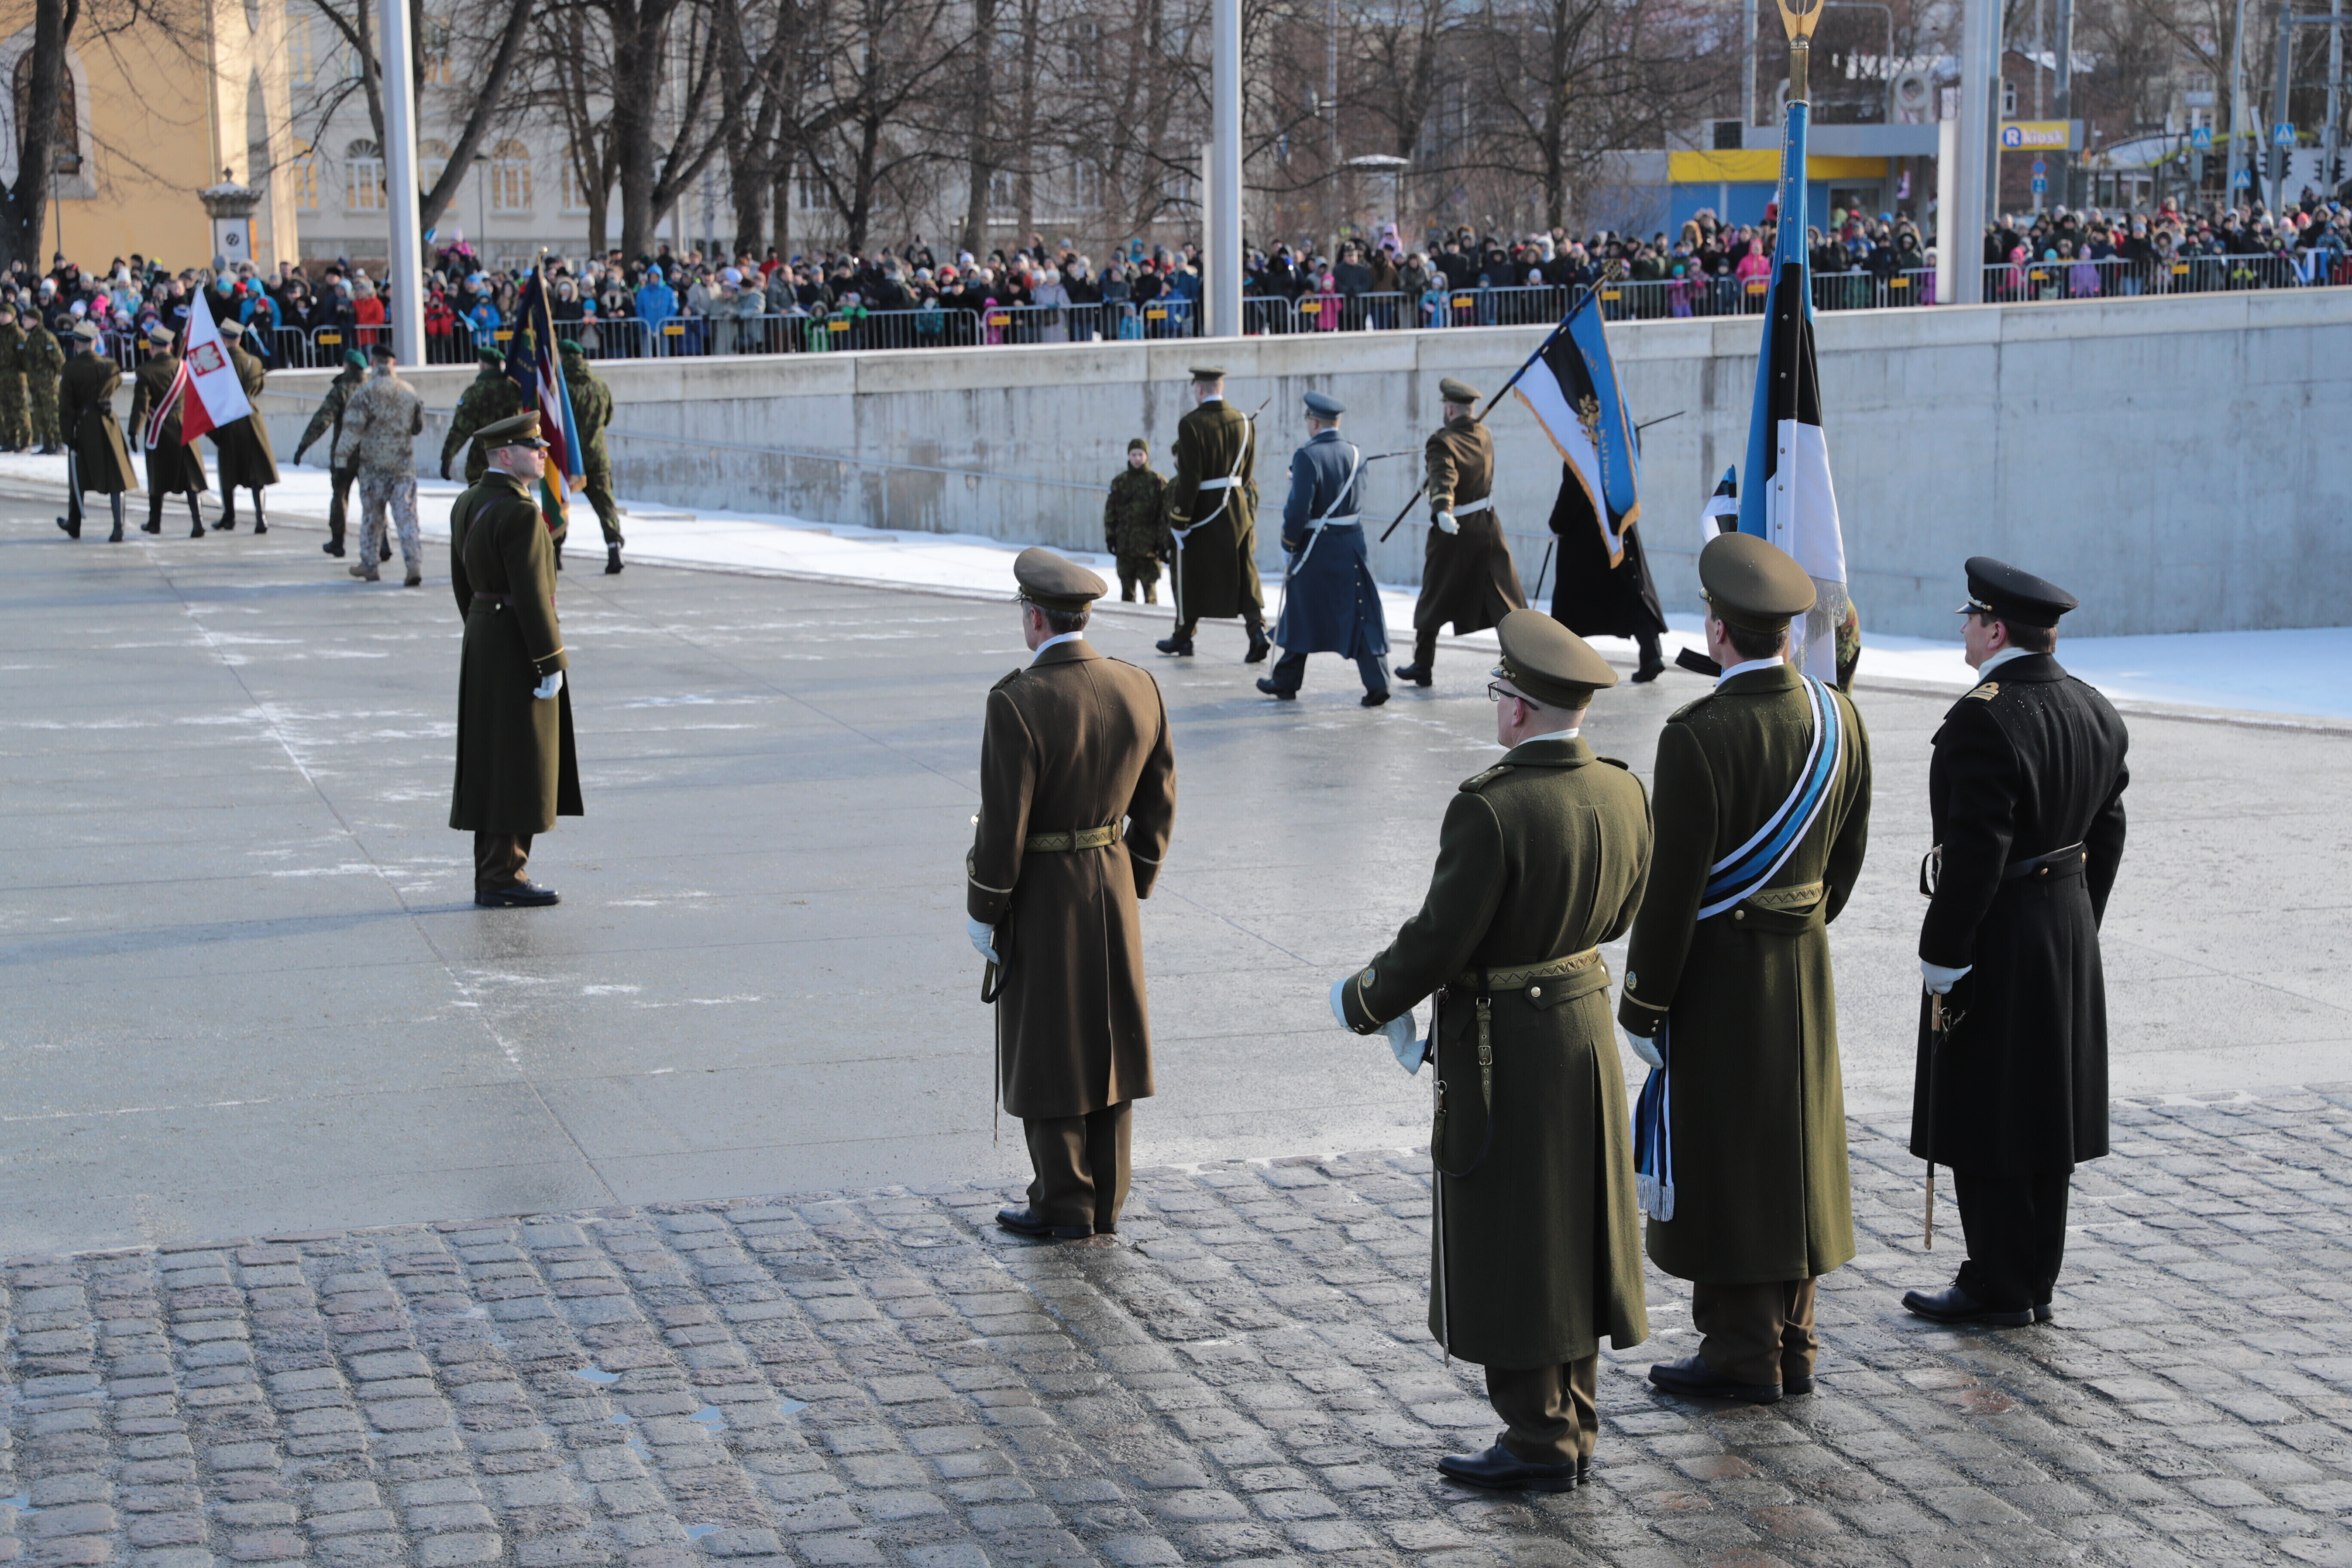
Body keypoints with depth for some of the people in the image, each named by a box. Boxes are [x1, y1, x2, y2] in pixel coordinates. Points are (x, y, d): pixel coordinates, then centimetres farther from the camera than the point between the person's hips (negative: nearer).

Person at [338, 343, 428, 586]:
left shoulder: (366, 392, -10)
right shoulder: (409, 391, 5)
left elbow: (352, 429, -13)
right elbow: (419, 425, 18)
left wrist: (341, 457, -6)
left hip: (374, 465, -3)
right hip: (405, 465, 3)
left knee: (372, 515, 11)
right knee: (406, 516, -1)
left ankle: (369, 564, 20)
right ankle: (415, 564, -14)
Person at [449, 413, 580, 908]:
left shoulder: (467, 505, 10)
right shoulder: (520, 513, -20)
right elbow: (531, 593, -22)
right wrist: (551, 663, -18)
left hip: (482, 640, 10)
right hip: (518, 647, -10)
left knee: (491, 762, 13)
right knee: (517, 762, -3)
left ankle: (493, 874, 19)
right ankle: (503, 879, 0)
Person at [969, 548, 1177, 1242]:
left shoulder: (1018, 702, -22)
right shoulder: (1139, 689, -3)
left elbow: (1004, 821, -20)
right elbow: (1158, 803, 5)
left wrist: (982, 911, -8)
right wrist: (1132, 886, 16)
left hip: (1040, 897, -6)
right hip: (1114, 890, 6)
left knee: (1045, 1049, 6)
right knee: (1106, 1042, 15)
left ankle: (1065, 1206, 14)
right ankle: (1105, 1202, 22)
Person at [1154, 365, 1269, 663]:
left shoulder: (1191, 424, -15)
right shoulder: (1245, 421, 2)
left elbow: (1188, 479, -17)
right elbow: (1248, 473, 8)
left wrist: (1179, 520, -11)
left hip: (1203, 512, -4)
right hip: (1238, 511, 4)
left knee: (1191, 574, 11)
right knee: (1244, 574, 7)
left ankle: (1183, 637, 23)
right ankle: (1258, 631, -9)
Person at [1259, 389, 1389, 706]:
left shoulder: (1308, 456, -15)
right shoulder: (1355, 453, 4)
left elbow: (1299, 508, -18)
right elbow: (1356, 499, 12)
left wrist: (1290, 542, -4)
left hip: (1317, 548, -4)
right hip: (1352, 546, 4)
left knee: (1301, 616, 10)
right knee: (1361, 616, 3)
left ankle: (1286, 682, 23)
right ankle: (1377, 684, -5)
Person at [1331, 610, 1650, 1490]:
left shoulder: (1490, 809, -24)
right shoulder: (1623, 793, -1)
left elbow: (1439, 941, -20)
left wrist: (1363, 1003, -3)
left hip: (1504, 1052, -8)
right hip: (1586, 1025, 8)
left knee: (1505, 1245, 4)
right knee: (1573, 1236, 16)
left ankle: (1538, 1444, 11)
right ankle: (1574, 1430, 25)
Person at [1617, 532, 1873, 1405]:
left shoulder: (1699, 737, -23)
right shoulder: (1838, 719, -2)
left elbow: (1674, 886, -20)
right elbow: (1847, 857, 8)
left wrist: (1642, 1004, -12)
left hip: (1716, 972, -7)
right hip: (1804, 969, 7)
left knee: (1721, 1153, 4)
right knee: (1793, 1147, 15)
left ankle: (1742, 1355, 11)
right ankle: (1791, 1344, 24)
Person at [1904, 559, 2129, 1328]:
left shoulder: (1985, 720, -21)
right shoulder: (2096, 712, 6)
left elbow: (1976, 854, -24)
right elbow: (2108, 834, 12)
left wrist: (1941, 957, -17)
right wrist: (2078, 924, 20)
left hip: (1997, 942, -9)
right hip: (2070, 934, 9)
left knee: (1985, 1121, 2)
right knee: (2044, 1114, 15)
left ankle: (1998, 1289, 9)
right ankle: (2033, 1284, 24)